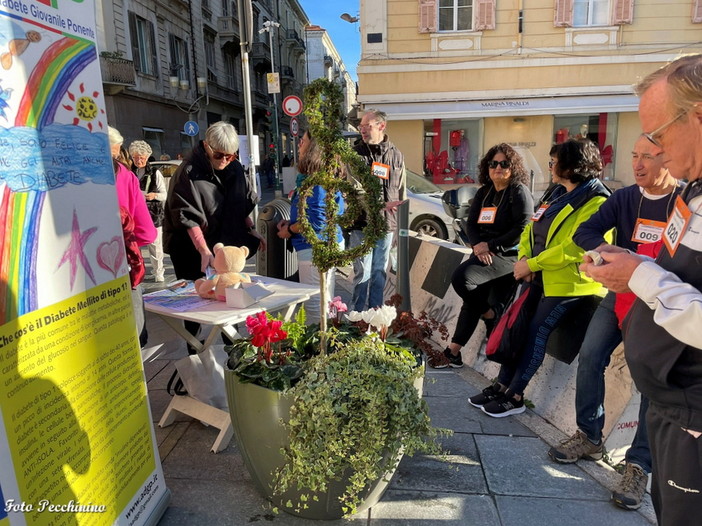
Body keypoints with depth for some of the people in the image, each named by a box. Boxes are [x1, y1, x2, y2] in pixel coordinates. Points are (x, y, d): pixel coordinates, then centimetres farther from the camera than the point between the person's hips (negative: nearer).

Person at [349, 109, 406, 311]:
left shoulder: (396, 155, 9)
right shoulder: (356, 154, -1)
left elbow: (402, 190, 14)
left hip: (387, 225, 4)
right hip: (362, 223, -3)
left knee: (380, 272, 12)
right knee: (363, 272, -2)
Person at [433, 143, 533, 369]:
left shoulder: (520, 192, -6)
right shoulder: (484, 192, 15)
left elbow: (523, 229, -15)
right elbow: (471, 223, 9)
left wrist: (490, 245, -16)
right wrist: (478, 245, -11)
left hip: (509, 255, -7)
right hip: (484, 253, 7)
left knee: (461, 277, -25)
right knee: (473, 301, 6)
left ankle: (491, 316, 1)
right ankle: (453, 353, 13)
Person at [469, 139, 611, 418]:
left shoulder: (597, 202, -15)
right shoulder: (557, 193, 13)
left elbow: (576, 248, -25)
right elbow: (531, 228, 13)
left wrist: (532, 264, -20)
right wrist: (524, 258, -5)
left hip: (568, 282, -8)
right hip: (539, 276, 8)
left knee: (536, 332, -6)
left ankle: (515, 397, 6)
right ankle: (502, 385, 17)